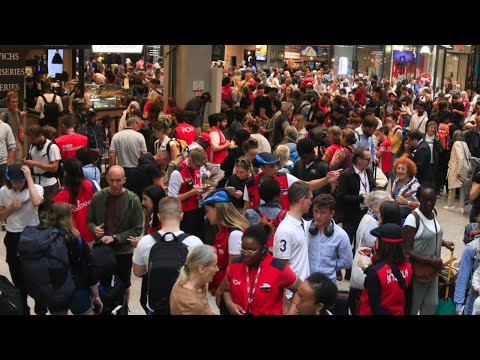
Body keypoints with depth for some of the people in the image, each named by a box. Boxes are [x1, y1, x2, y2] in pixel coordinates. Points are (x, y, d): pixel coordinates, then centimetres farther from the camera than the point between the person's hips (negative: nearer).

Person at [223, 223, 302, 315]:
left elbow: (300, 290, -7)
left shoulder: (279, 269, -21)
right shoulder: (234, 265, -10)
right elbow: (227, 290, 7)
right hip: (239, 313, 3)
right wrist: (230, 304, -12)